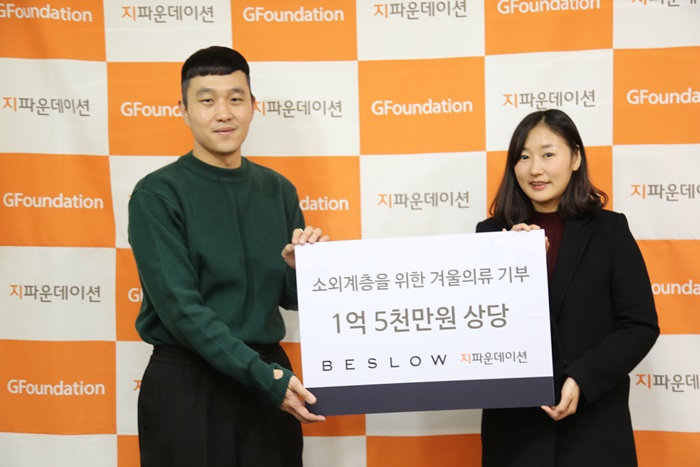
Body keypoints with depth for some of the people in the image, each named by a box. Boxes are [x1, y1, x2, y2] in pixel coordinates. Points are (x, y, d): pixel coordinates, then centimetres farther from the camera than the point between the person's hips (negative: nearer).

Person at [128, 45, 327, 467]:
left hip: (268, 377, 4)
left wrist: (302, 265, -10)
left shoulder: (278, 190, 6)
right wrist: (261, 374, -23)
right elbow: (180, 306, -17)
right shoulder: (158, 194, -9)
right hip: (187, 384, -4)